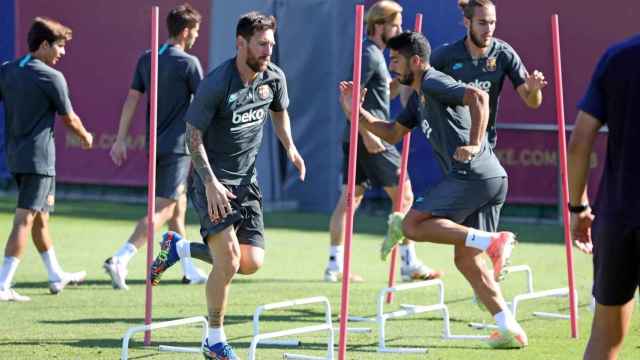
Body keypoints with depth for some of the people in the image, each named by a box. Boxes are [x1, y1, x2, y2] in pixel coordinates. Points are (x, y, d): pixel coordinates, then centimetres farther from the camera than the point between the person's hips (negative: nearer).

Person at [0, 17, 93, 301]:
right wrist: (85, 136, 16)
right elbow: (69, 119, -3)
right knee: (25, 219, -8)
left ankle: (56, 276, 33)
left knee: (40, 216, 20)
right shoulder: (52, 77, -12)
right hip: (38, 156, -8)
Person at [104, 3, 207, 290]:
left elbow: (132, 99, 7)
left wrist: (121, 139, 10)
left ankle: (189, 270, 24)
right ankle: (120, 260, -23)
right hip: (177, 147, -7)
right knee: (162, 210, -10)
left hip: (155, 145, 7)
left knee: (178, 207, 17)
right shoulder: (188, 63, -11)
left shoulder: (146, 60, 7)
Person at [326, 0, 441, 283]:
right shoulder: (369, 54, -13)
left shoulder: (374, 54, 18)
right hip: (370, 139, -10)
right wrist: (367, 134, -25)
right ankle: (409, 264, 0)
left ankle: (335, 265, 4)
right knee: (403, 195, -2)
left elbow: (385, 93, 27)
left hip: (355, 138, 10)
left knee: (350, 198, 6)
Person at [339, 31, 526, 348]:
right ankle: (510, 330, 6)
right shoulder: (419, 96, 26)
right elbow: (393, 133, 35)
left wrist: (475, 144, -26)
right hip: (493, 180, 10)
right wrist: (357, 112, 25)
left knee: (413, 225, -11)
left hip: (472, 174, -10)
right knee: (466, 258, 12)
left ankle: (492, 241, -20)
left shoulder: (433, 84, -5)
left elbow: (478, 97, -21)